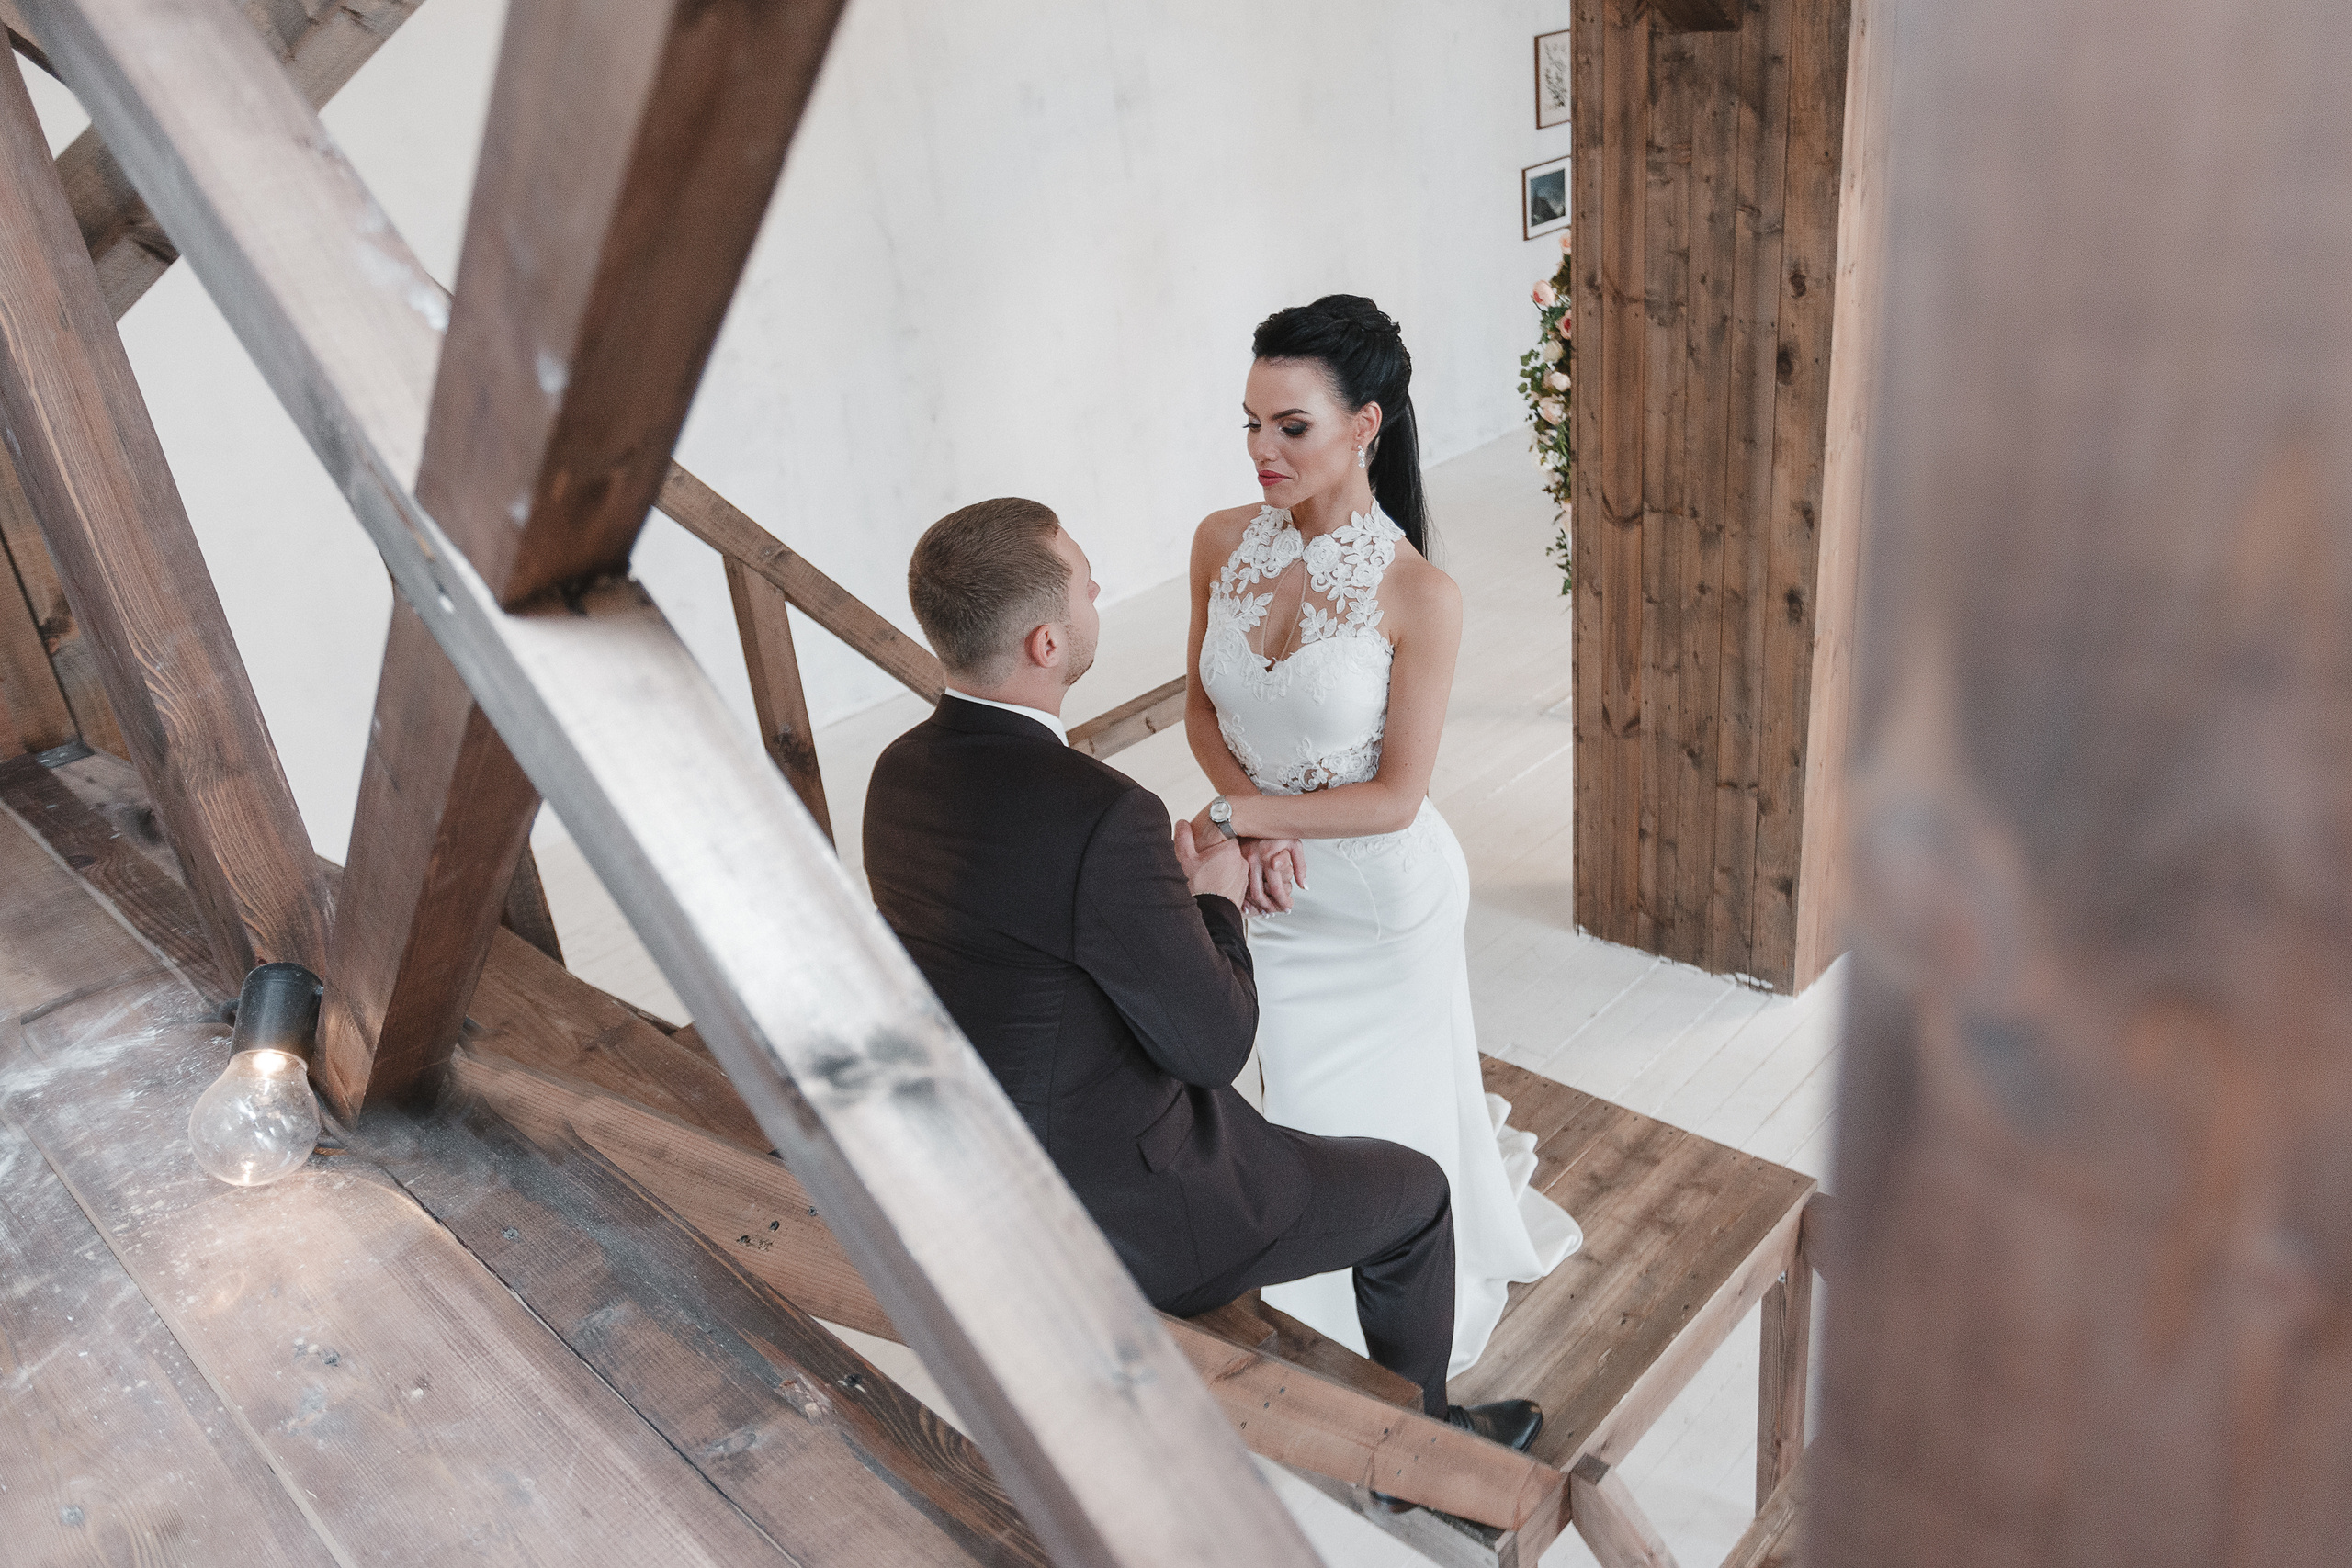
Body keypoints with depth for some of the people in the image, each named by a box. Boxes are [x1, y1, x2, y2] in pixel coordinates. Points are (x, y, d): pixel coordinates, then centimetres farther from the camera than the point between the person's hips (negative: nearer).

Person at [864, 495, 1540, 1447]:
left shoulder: (901, 773, -6)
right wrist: (1215, 902, -4)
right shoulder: (1099, 817, -33)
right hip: (1123, 1216, -8)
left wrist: (1168, 884, 1)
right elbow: (1215, 1042, -22)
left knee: (1221, 1111, 36)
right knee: (1413, 1195, 14)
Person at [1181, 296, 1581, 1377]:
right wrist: (1258, 829, -15)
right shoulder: (1222, 543, -9)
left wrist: (1231, 813, -20)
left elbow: (1395, 795, -19)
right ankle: (1325, 1314, 49)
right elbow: (1201, 708, 2)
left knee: (1391, 1104, 16)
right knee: (1302, 1106, 20)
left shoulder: (1419, 595, -22)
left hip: (1384, 893, -4)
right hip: (1276, 885, 4)